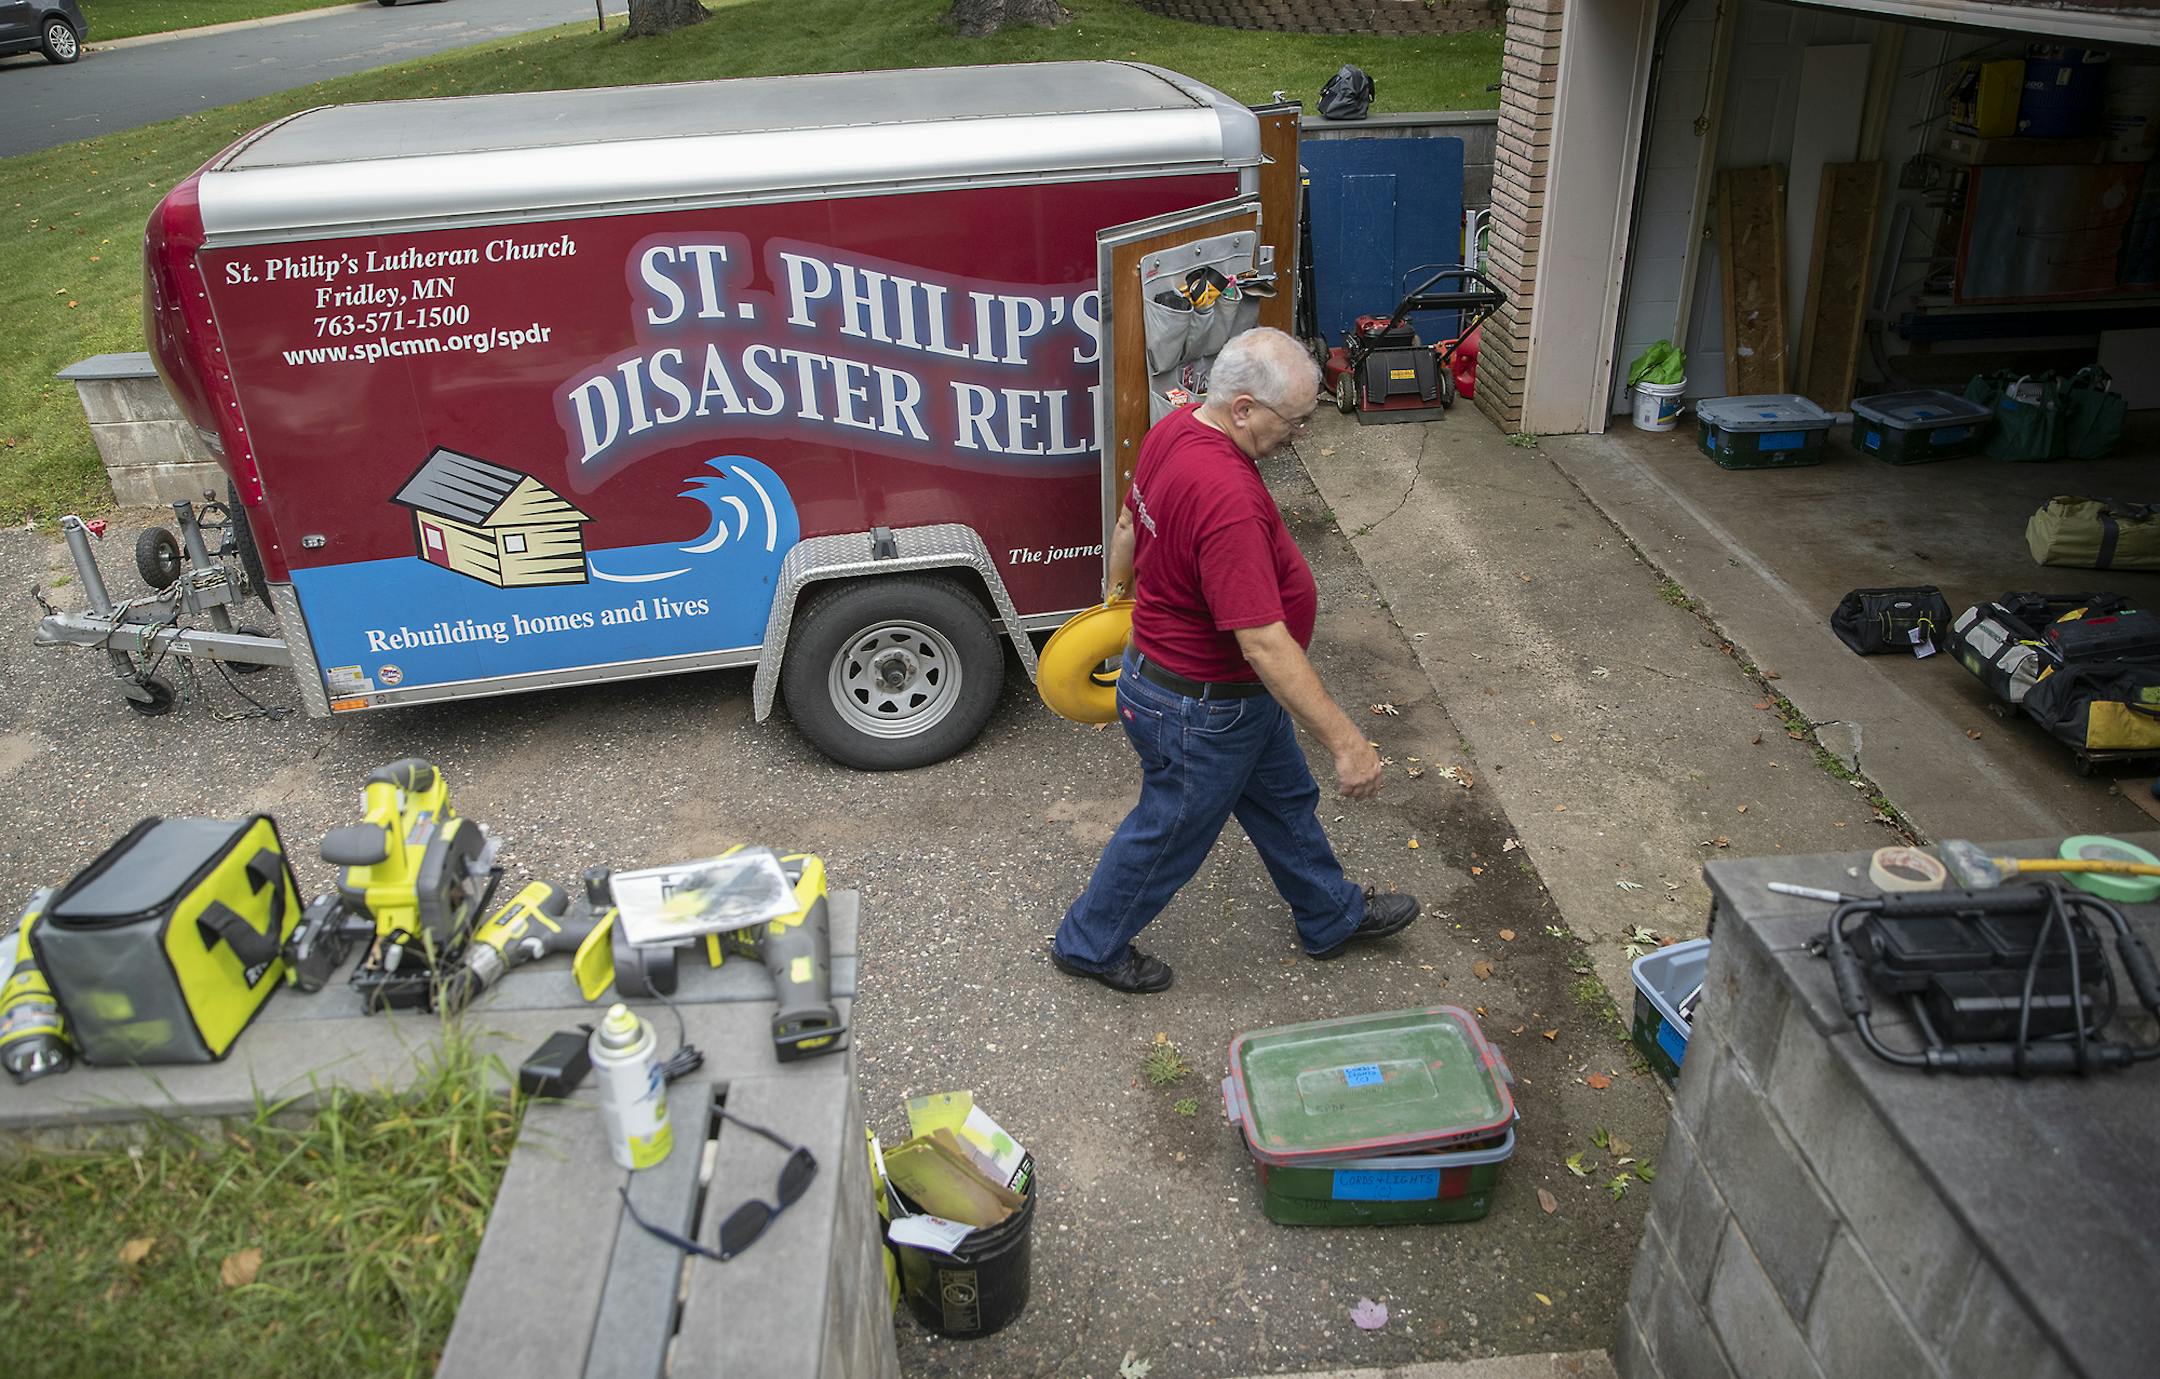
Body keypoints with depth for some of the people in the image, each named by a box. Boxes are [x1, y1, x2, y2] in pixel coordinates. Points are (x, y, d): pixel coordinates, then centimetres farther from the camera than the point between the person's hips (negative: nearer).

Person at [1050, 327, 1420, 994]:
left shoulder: (1177, 425, -8)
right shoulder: (1227, 501, -38)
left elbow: (1129, 520, 10)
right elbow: (1265, 644, -37)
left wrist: (1118, 586, 29)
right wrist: (1346, 743, -31)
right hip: (1200, 712, -9)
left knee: (1285, 797, 27)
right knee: (1169, 834, 15)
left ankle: (1333, 916, 49)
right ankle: (1090, 943, 39)